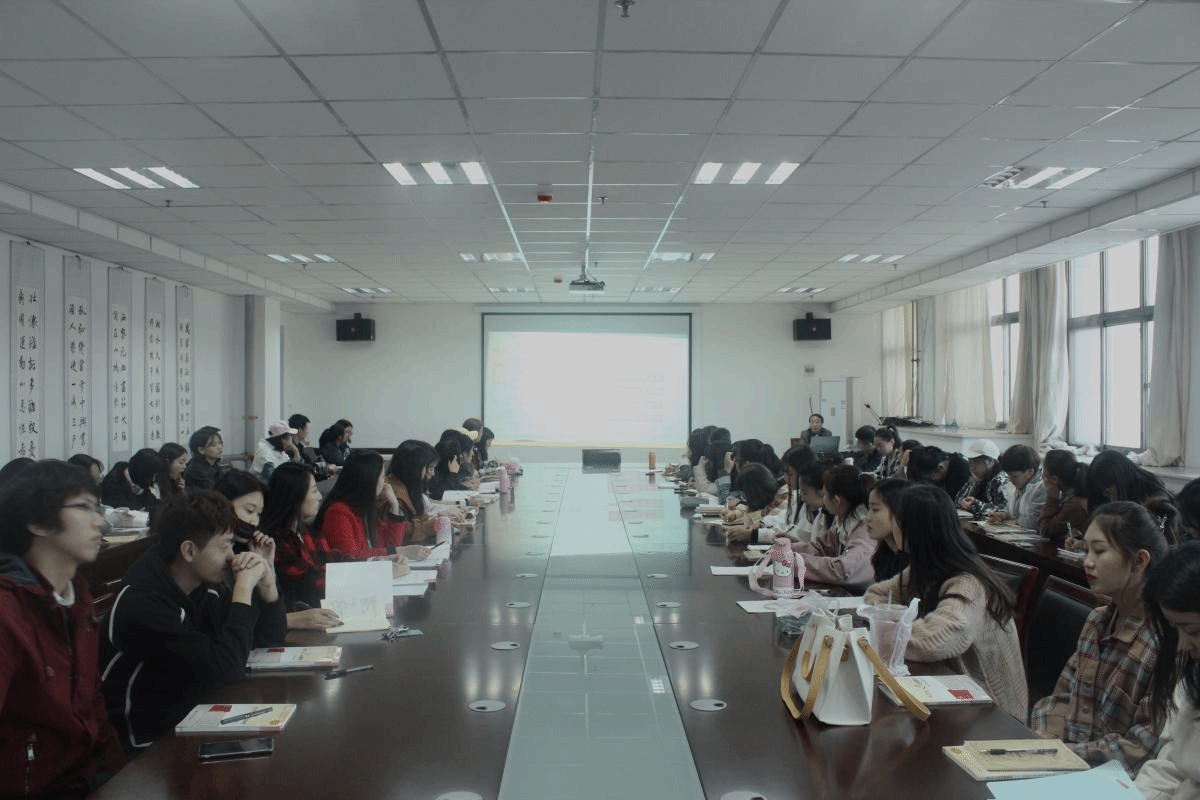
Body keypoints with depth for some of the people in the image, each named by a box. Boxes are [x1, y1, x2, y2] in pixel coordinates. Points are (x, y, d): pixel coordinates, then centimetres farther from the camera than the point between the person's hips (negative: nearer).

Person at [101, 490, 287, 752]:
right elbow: (228, 668, -28)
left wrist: (266, 584, -9)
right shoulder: (144, 603, -24)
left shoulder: (208, 583, -2)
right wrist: (244, 588, -22)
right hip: (153, 742, -7)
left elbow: (270, 640, 7)